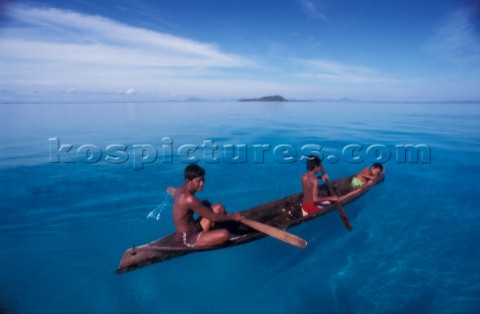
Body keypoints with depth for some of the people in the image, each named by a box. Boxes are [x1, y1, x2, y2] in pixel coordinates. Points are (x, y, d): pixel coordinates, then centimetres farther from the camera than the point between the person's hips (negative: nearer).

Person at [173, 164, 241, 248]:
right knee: (224, 234, -27)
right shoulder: (189, 199, -27)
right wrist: (233, 217, -9)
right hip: (188, 239, -9)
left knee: (219, 207, 3)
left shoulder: (181, 189, 1)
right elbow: (213, 217, -19)